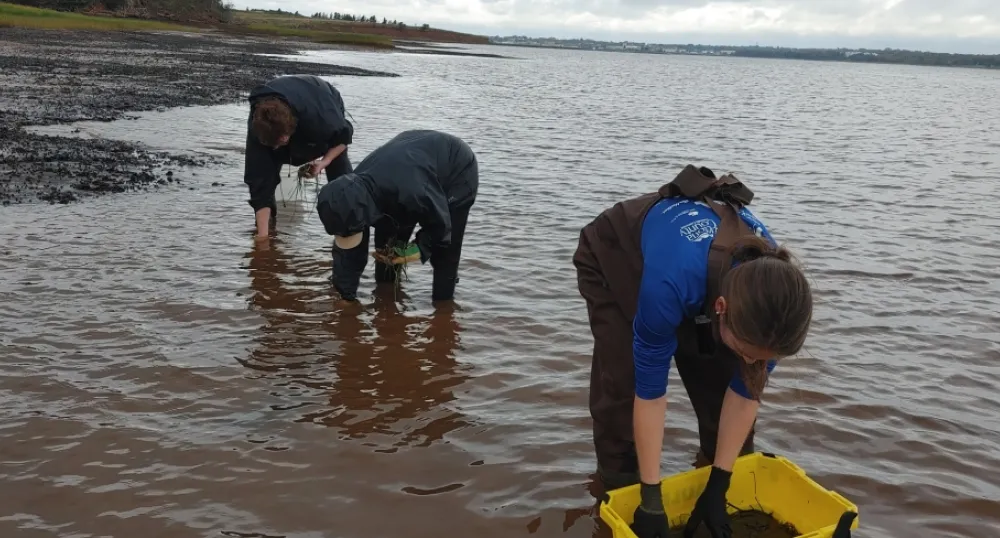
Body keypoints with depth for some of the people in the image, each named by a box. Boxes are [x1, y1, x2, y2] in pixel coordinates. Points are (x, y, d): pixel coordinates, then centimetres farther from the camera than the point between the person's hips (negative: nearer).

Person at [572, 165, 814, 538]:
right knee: (622, 386, -13)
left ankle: (735, 497, 16)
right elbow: (649, 390, -34)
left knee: (719, 381, -4)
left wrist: (719, 485, -15)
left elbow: (745, 390, -18)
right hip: (613, 259, -3)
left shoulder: (771, 291, -33)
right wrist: (651, 498, -27)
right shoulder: (672, 282, -47)